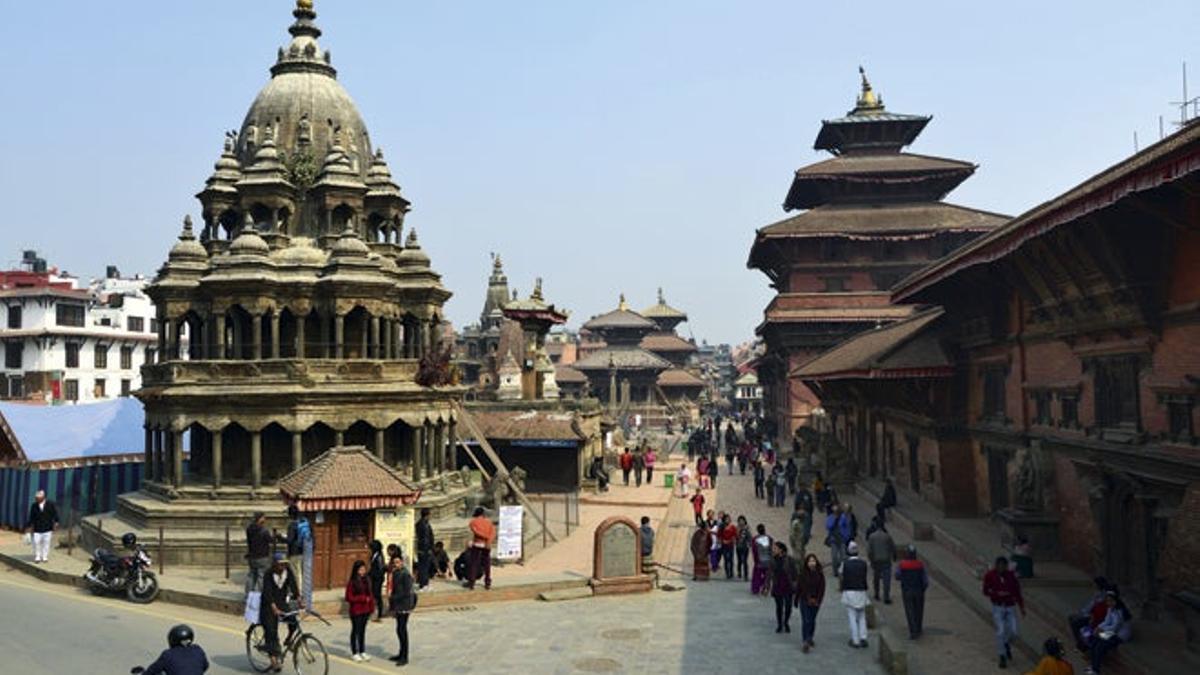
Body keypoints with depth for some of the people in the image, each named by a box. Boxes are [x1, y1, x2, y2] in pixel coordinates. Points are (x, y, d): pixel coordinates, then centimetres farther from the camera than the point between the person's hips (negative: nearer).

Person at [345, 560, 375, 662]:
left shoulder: (366, 581, 4)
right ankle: (354, 653, 17)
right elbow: (349, 598, -14)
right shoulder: (352, 583, -13)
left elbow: (370, 595, 9)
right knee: (355, 631, 6)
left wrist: (371, 608, 4)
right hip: (356, 611, -5)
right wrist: (363, 598, -18)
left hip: (365, 611, 5)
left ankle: (362, 652, 24)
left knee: (362, 631, 14)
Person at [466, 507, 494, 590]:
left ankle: (471, 583, -1)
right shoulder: (488, 521, 11)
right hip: (486, 545, 3)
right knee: (486, 564, 8)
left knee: (474, 564, 1)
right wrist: (489, 541, -17)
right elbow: (493, 532, -5)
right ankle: (487, 584, 7)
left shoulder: (473, 521, 1)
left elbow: (476, 531, -15)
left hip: (477, 544, -3)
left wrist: (486, 537, -16)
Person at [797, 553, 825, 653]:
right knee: (806, 621, -8)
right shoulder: (802, 574, -6)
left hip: (815, 601, 2)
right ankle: (806, 642, -9)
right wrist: (796, 600, 3)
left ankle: (810, 638, 35)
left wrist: (818, 600, -10)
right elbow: (798, 587, 0)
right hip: (804, 601, -2)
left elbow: (822, 589, -2)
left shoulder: (820, 574, -3)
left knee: (812, 621, 15)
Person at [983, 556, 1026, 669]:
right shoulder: (990, 575, -10)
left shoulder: (1011, 575, -5)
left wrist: (1022, 607, 4)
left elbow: (1017, 591, 3)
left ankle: (1006, 644, 35)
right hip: (997, 607, -2)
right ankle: (1002, 657, 5)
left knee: (1013, 631, 1)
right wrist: (998, 593, -22)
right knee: (1000, 632, -8)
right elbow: (985, 591, -5)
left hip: (1010, 606, 2)